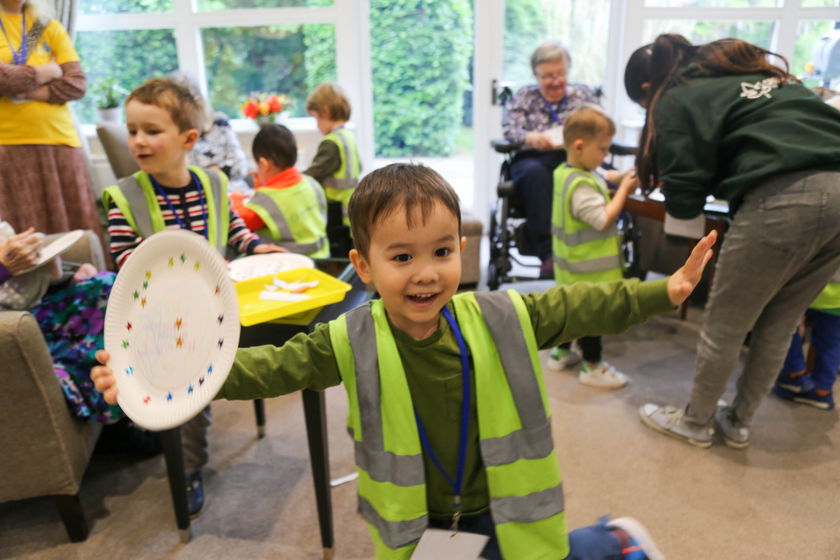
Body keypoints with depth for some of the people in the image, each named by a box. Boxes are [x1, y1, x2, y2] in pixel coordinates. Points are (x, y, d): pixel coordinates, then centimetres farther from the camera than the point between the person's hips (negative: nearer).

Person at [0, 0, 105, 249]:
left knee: (77, 237, -2)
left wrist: (28, 91, -7)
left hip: (61, 144, 2)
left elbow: (77, 84, 3)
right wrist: (47, 72, 0)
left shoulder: (50, 27, 14)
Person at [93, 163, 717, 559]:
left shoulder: (504, 319, -17)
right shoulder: (350, 343, -20)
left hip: (501, 506, -1)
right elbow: (270, 366, -24)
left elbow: (577, 306, -7)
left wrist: (663, 292, -6)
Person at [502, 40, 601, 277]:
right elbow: (509, 129, 4)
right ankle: (547, 252, -41)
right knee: (535, 173, -38)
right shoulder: (524, 97, 22)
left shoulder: (583, 94, 25)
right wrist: (533, 138, -18)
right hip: (535, 159, 0)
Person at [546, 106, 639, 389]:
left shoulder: (564, 172, 5)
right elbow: (604, 220, -27)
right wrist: (623, 190, -19)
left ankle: (561, 353, 36)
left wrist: (621, 180, 1)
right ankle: (592, 366, 16)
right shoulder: (581, 185, -27)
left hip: (572, 266, 10)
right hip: (589, 269, -10)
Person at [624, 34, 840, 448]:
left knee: (724, 327, 11)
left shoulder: (675, 99, 7)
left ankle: (695, 422, 29)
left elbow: (684, 201, 2)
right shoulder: (748, 71, 29)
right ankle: (738, 423, 36)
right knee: (777, 327, 20)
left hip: (783, 200, -8)